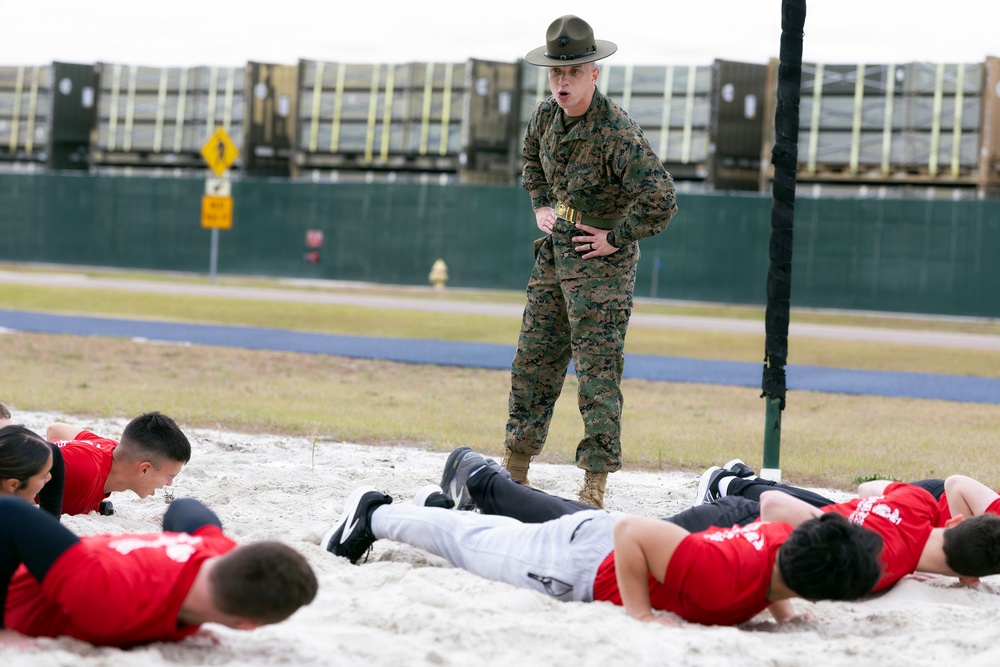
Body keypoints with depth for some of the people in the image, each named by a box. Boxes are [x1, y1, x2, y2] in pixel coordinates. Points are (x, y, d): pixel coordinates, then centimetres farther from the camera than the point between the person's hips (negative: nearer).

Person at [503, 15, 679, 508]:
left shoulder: (617, 132, -22)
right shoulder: (545, 117, 2)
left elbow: (661, 201, -27)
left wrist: (615, 238, -19)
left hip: (601, 264, -8)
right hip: (554, 255, 8)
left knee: (598, 373, -7)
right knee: (533, 360, 12)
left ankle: (595, 485, -5)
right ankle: (514, 468, 22)